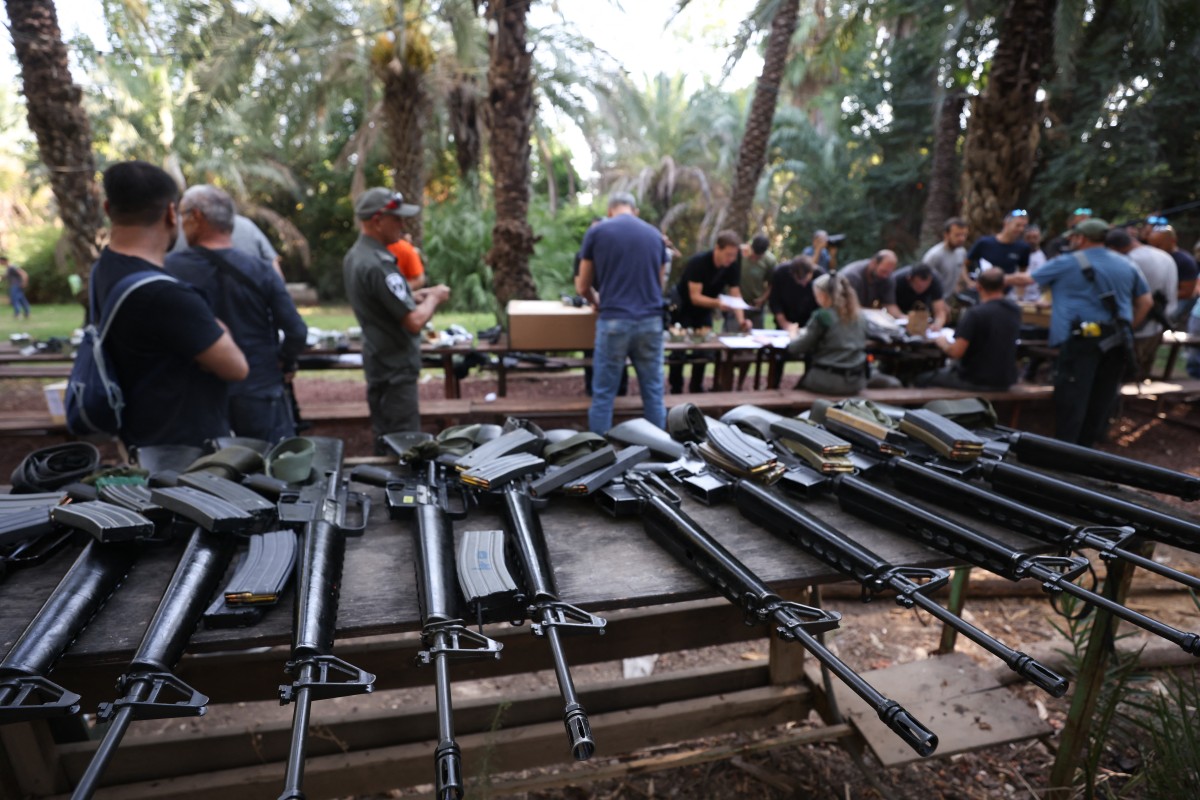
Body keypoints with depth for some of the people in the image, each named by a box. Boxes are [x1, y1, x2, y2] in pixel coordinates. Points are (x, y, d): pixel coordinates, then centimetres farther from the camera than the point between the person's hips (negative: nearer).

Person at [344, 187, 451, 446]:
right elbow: (414, 322, -24)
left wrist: (416, 296, 7)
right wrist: (434, 298, -6)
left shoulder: (354, 256, 9)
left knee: (385, 441, 19)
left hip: (378, 361, 10)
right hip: (396, 368, -10)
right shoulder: (377, 265, -23)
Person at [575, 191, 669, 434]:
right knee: (653, 392, 10)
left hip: (614, 321, -3)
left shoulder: (597, 232, 4)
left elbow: (583, 287, 9)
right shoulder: (655, 234, 14)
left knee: (603, 394, 4)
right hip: (651, 321, 3)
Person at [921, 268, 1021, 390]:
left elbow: (956, 352, -24)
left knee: (922, 379, 10)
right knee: (951, 367, 32)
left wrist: (943, 343, -4)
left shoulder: (975, 313, -22)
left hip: (976, 381, -7)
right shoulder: (1015, 310, 1)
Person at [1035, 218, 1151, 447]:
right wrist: (1129, 327, 24)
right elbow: (1145, 302, 17)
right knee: (1102, 396, 11)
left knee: (1071, 395, -4)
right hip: (1118, 340, 6)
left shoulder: (1066, 263, 0)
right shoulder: (1126, 264, 16)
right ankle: (1086, 445, 21)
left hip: (1081, 336, -6)